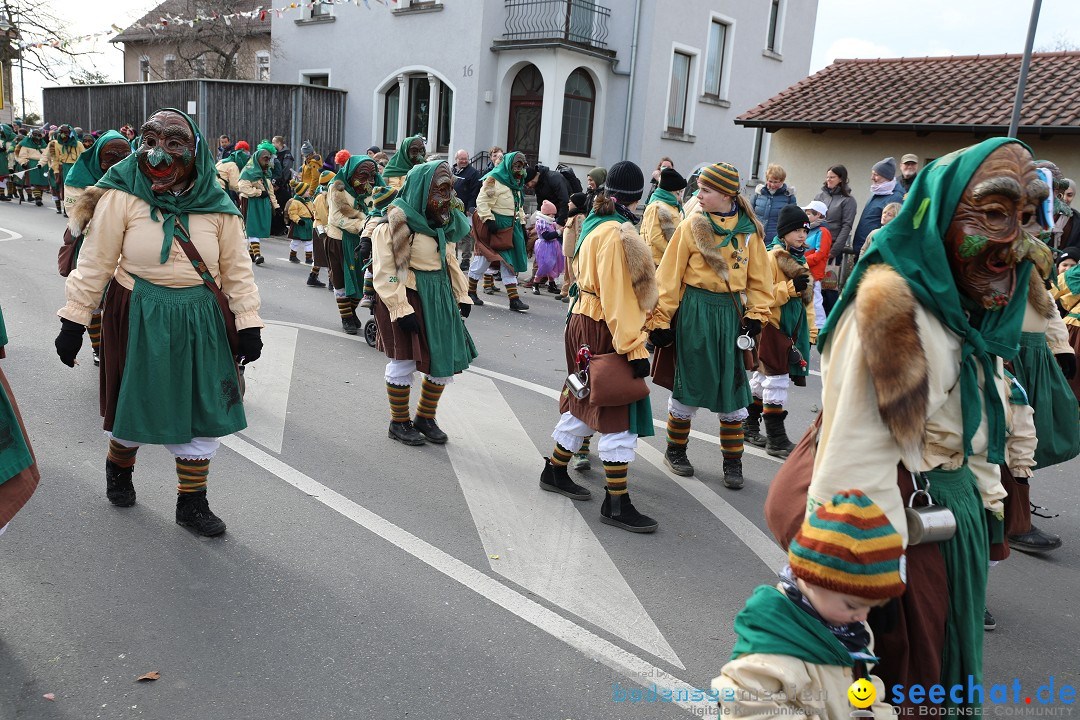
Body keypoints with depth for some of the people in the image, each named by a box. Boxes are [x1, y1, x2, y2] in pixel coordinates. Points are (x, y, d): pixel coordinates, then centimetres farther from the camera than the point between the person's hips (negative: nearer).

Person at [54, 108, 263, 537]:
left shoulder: (216, 205, -5)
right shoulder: (123, 195, -11)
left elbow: (237, 269, 1)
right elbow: (95, 261, -7)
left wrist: (248, 323, -3)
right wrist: (73, 320, -5)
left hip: (199, 320, 2)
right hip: (137, 317, -2)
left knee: (202, 410, 6)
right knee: (133, 401, 15)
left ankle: (191, 502, 23)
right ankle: (119, 466, 47)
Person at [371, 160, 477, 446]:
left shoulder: (444, 222, 9)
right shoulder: (398, 222, -14)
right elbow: (386, 273, -16)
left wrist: (462, 296, 13)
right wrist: (402, 310, -20)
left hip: (439, 297, 7)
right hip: (406, 296, -7)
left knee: (445, 360, 9)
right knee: (404, 361, 3)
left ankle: (425, 418, 29)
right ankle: (399, 423, 23)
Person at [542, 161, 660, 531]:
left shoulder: (596, 224, 11)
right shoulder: (616, 234, -19)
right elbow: (618, 297, -23)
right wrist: (634, 348, -23)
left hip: (584, 323, 10)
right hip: (604, 333, -10)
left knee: (585, 403, 21)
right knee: (620, 414, -5)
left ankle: (555, 472, 35)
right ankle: (616, 504, 1)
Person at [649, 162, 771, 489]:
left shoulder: (748, 229, 2)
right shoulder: (692, 225, -4)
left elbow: (759, 279, 10)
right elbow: (669, 276, -4)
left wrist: (756, 315, -1)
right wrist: (660, 321, -6)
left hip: (730, 314, 2)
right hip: (694, 312, -2)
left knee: (732, 387, 5)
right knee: (689, 384, 6)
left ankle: (733, 462, 20)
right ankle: (675, 450, 27)